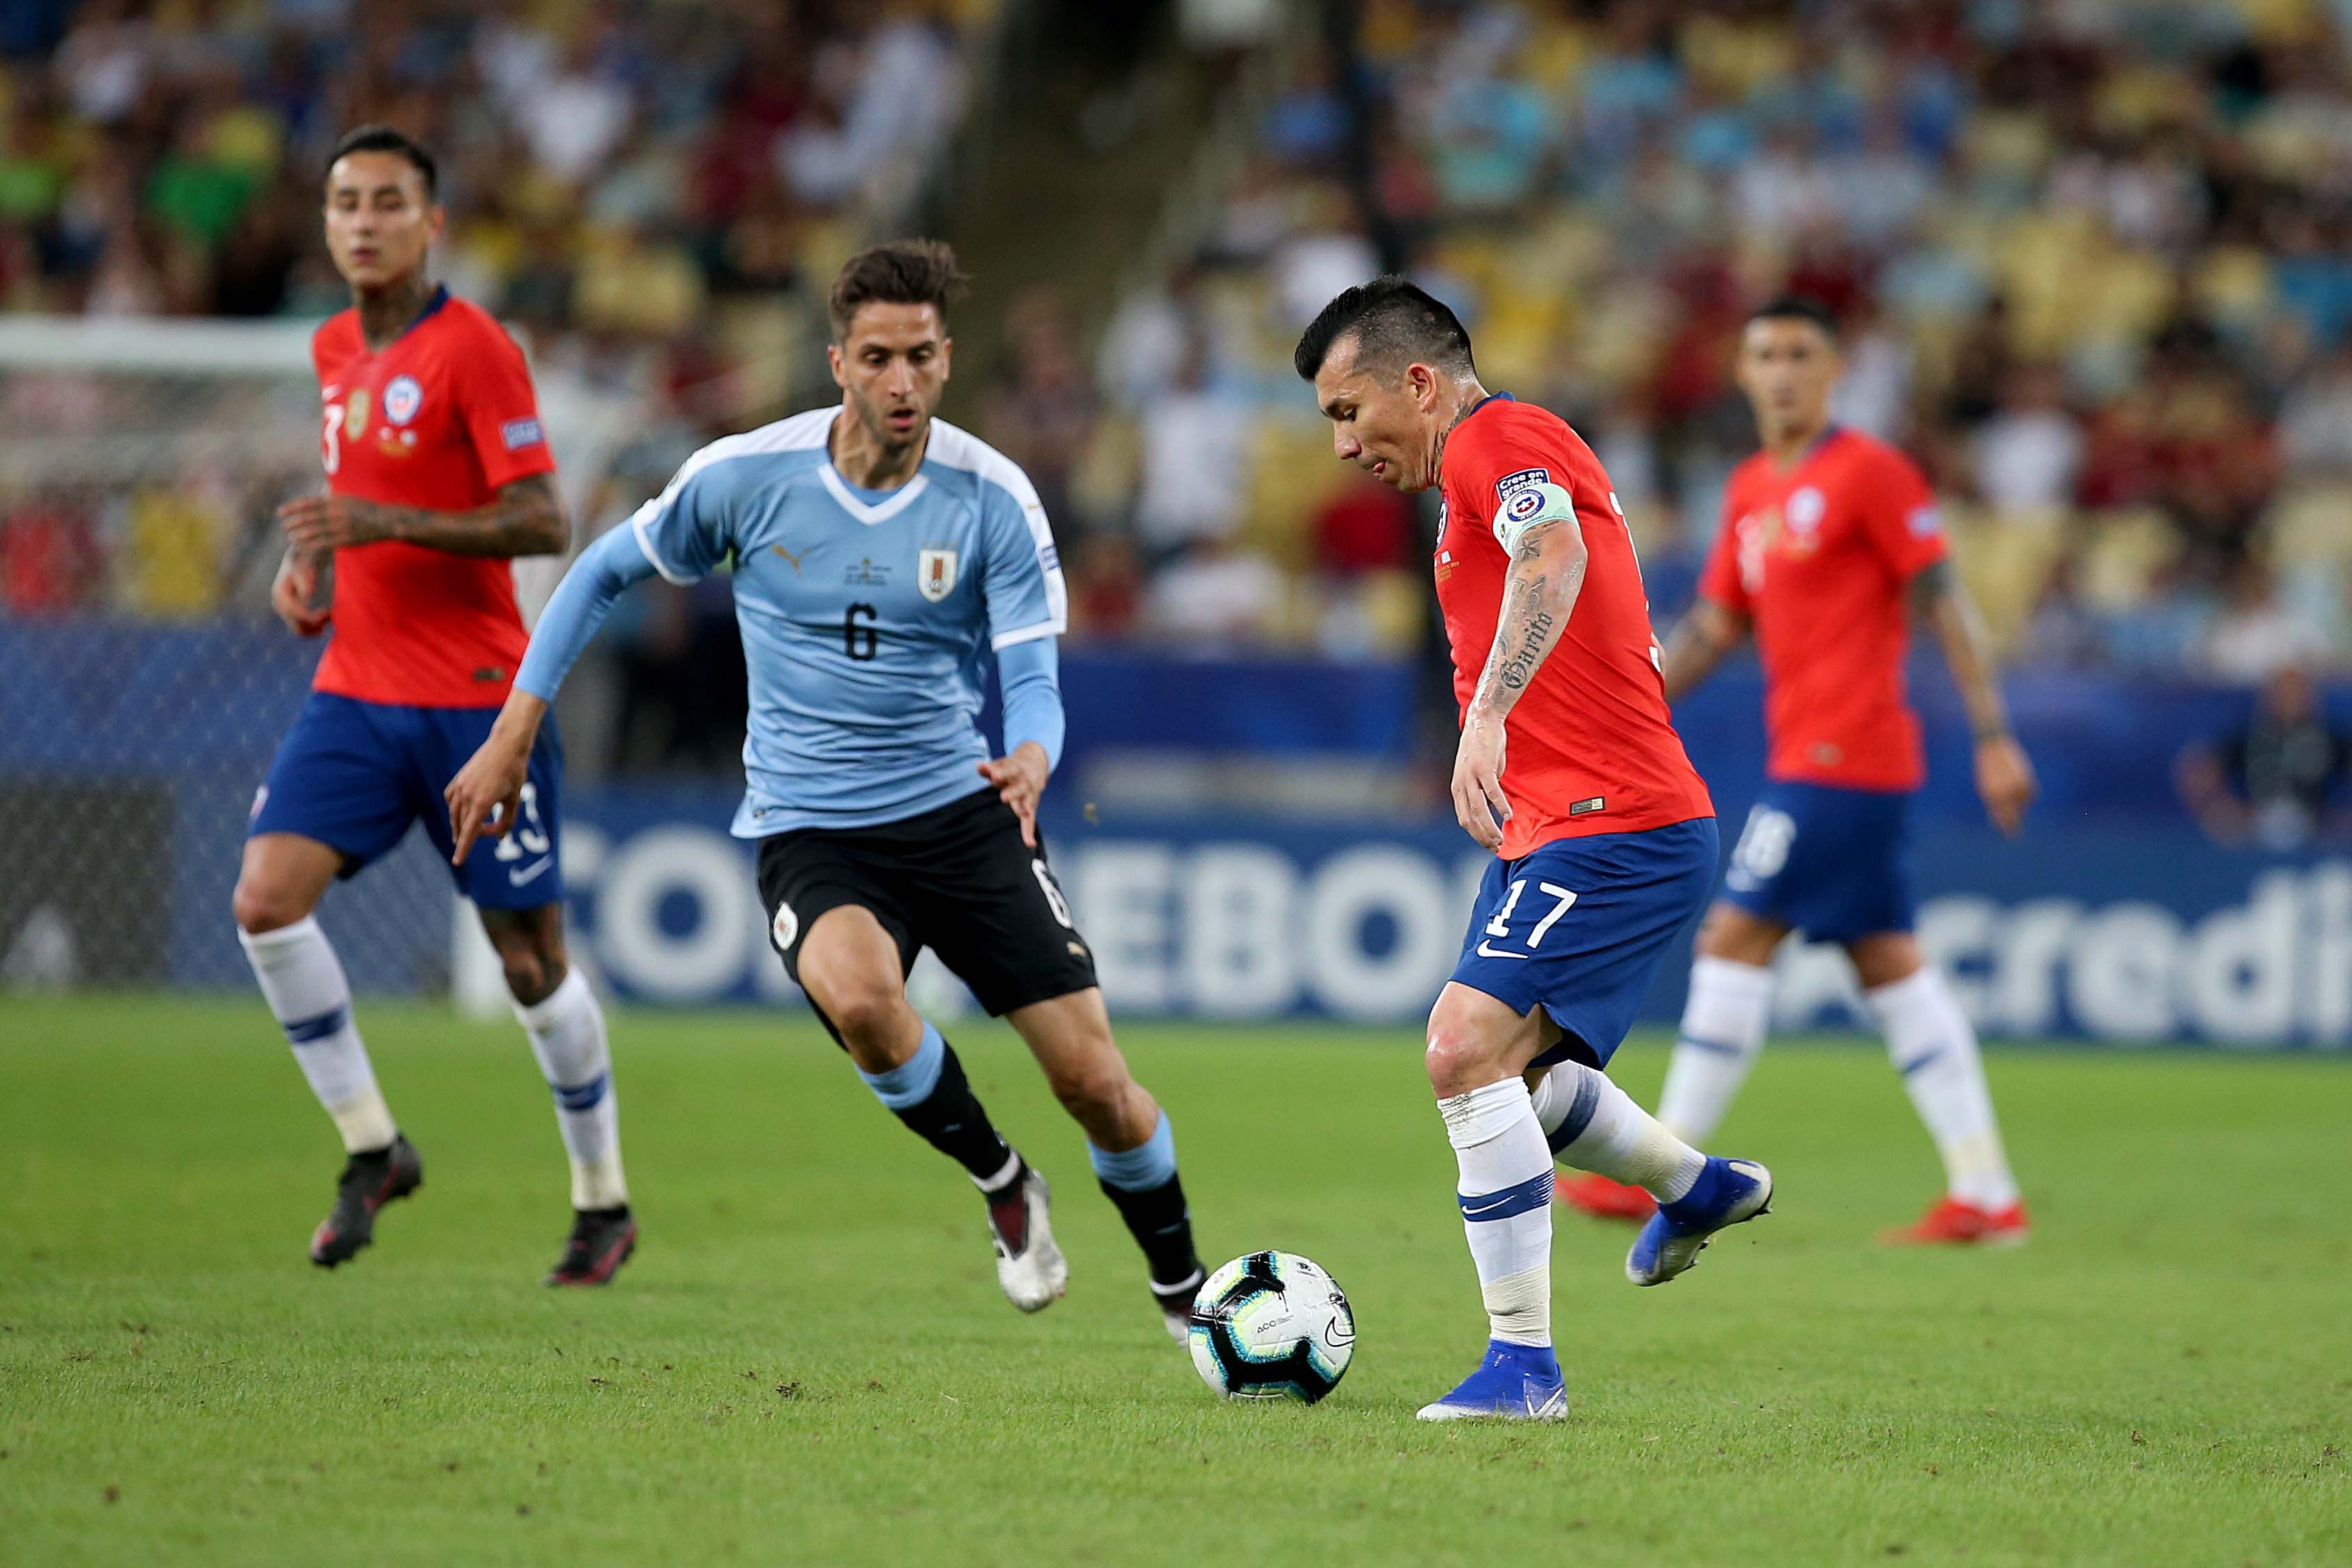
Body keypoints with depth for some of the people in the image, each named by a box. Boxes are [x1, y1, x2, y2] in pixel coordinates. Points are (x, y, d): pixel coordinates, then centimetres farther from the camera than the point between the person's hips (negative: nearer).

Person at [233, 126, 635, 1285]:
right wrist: (305, 560, 9)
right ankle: (371, 1151, 1)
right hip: (356, 690, 6)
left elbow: (543, 524, -16)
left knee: (529, 959, 1)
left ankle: (604, 1206, 18)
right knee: (267, 899, -13)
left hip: (475, 699, -6)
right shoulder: (334, 350, 11)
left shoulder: (473, 350, -11)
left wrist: (388, 525, -25)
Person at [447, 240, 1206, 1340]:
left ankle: (1184, 1293, 23)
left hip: (962, 811, 1)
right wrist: (512, 738, 2)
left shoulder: (993, 498, -8)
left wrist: (1031, 762, -34)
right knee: (856, 993, -35)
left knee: (1094, 1079, -5)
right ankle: (1003, 1187, -7)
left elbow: (1033, 683, -9)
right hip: (808, 829, -1)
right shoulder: (747, 475, -8)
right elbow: (605, 573, 7)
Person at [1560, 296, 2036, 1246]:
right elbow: (1714, 626, 20)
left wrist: (1994, 738, -12)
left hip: (1840, 760, -9)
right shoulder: (1751, 491, 17)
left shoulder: (1868, 472, -8)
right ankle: (1985, 1194, 6)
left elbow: (1945, 605, -9)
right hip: (1806, 760, 9)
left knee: (1734, 941, -9)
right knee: (1889, 964, 6)